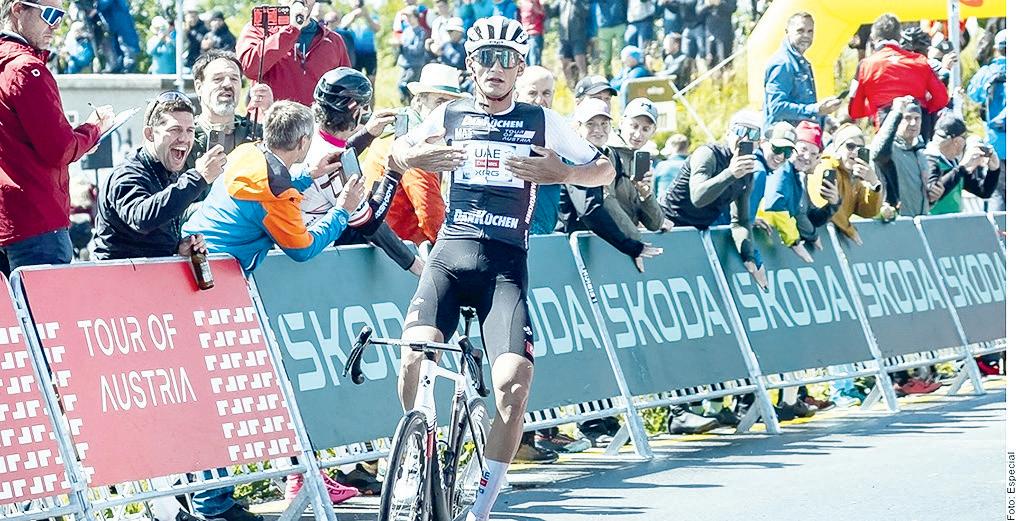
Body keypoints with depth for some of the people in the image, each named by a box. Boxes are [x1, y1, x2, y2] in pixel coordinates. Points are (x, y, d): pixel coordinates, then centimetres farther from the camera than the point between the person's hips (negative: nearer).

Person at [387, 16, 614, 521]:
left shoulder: (541, 121, 8)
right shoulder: (451, 115, 11)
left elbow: (604, 170, 11)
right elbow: (395, 151, 24)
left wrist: (562, 172, -10)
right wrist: (414, 158, 0)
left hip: (506, 262, -1)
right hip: (450, 252, 1)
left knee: (514, 377, -19)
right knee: (415, 353, -25)